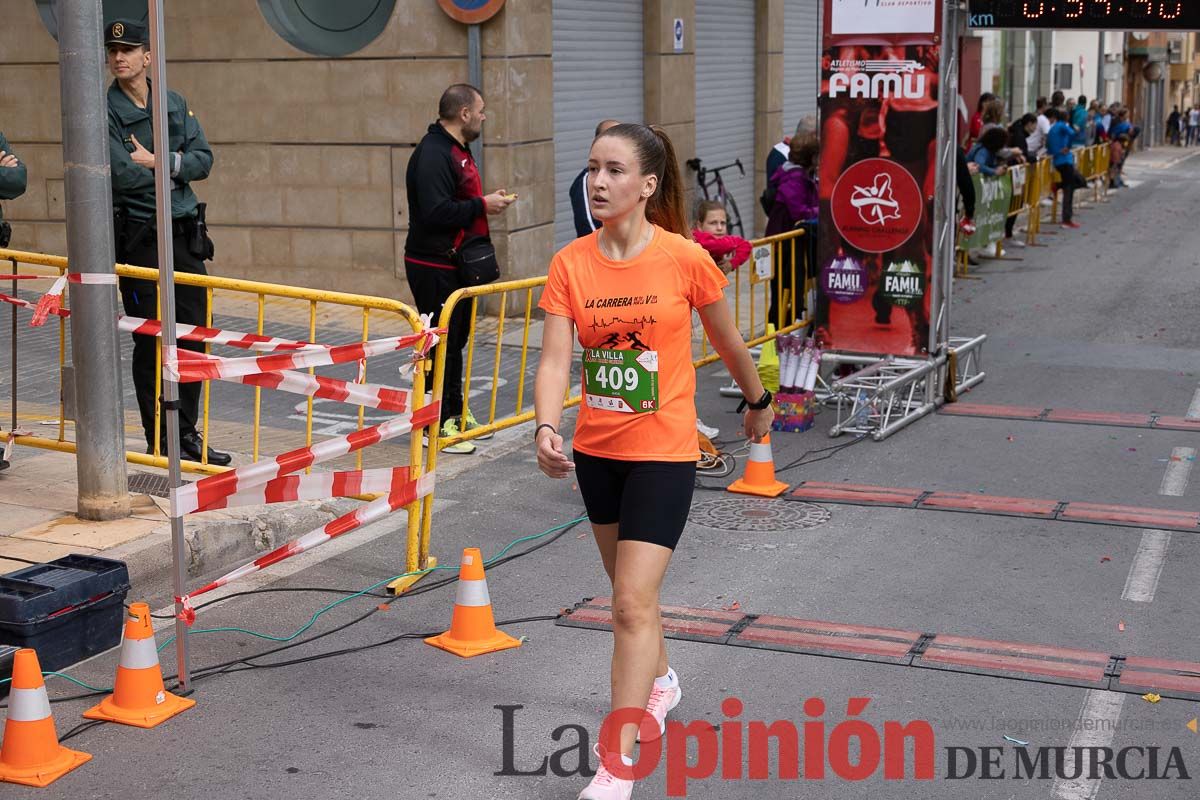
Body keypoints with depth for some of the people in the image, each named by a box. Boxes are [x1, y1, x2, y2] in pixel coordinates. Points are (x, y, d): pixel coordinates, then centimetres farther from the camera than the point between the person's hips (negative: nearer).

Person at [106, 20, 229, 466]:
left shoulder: (176, 104, 12)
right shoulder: (104, 112, -5)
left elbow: (203, 160, 2)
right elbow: (123, 174, -18)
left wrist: (157, 162, -12)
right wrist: (174, 170, -6)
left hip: (185, 233, 5)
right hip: (139, 238, -5)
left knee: (193, 337, 6)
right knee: (152, 342, -1)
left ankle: (187, 436, 17)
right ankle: (158, 443, 8)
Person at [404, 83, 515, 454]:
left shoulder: (458, 150, 16)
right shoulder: (433, 153, -19)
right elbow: (435, 211, -28)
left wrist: (488, 199, 10)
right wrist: (482, 206, -20)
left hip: (457, 264, 11)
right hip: (433, 267, -11)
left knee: (457, 338, 17)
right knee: (441, 343, -6)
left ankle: (455, 413, 28)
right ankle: (435, 425, 2)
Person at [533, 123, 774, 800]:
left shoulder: (686, 259, -13)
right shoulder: (571, 264, -5)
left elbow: (728, 341, 3)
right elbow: (556, 358, -11)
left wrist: (759, 401, 17)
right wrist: (547, 427, -28)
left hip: (663, 451, -4)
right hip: (596, 449, 5)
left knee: (633, 604, -11)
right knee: (631, 587, 22)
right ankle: (661, 683, 50)